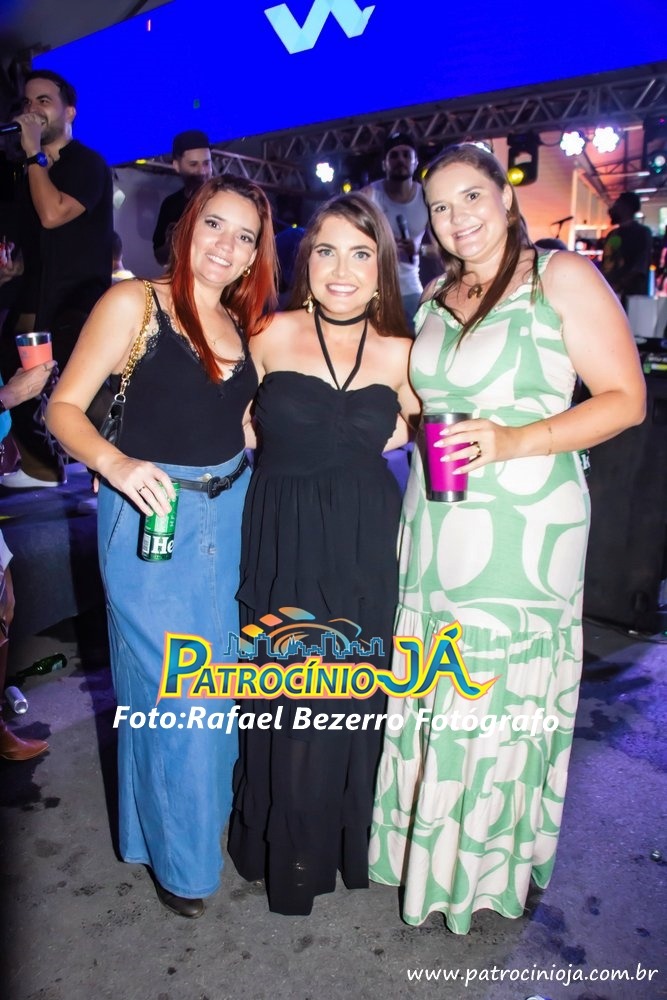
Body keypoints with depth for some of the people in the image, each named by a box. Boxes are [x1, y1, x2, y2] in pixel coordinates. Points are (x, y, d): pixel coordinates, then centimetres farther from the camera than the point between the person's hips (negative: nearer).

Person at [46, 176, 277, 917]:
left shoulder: (243, 324, 9)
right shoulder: (133, 303, -8)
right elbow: (65, 407, -12)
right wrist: (112, 462, -31)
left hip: (231, 513, 6)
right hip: (151, 515, -5)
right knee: (171, 689, 3)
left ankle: (207, 808, 44)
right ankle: (176, 853, 28)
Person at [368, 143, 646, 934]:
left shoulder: (562, 276, -4)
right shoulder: (436, 297, 15)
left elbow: (625, 399, -9)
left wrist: (513, 441, -20)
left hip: (524, 528, -5)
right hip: (433, 525, 6)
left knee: (501, 697, 6)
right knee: (431, 692, 13)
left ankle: (492, 863, 31)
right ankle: (427, 845, 36)